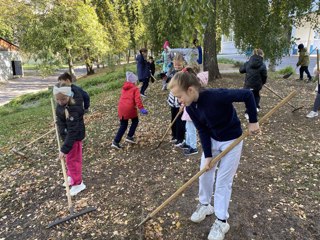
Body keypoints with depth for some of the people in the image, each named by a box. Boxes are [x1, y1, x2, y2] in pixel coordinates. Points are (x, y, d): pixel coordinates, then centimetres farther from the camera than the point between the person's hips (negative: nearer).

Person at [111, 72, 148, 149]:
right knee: (135, 121, 21)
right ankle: (129, 136, 15)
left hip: (121, 108, 6)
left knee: (123, 125, 15)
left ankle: (116, 142, 9)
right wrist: (141, 108, -17)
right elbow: (137, 99, -13)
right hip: (130, 108, -6)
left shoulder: (124, 88, 19)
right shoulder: (135, 88, 0)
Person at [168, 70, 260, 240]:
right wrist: (207, 155, -11)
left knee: (223, 181, 2)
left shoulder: (216, 95, -35)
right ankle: (204, 205, 40)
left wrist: (253, 121, -19)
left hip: (231, 140, -6)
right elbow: (202, 131, -7)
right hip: (212, 140, 6)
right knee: (204, 173, 13)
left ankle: (221, 221, 21)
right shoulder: (190, 107, -14)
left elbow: (247, 94, -26)